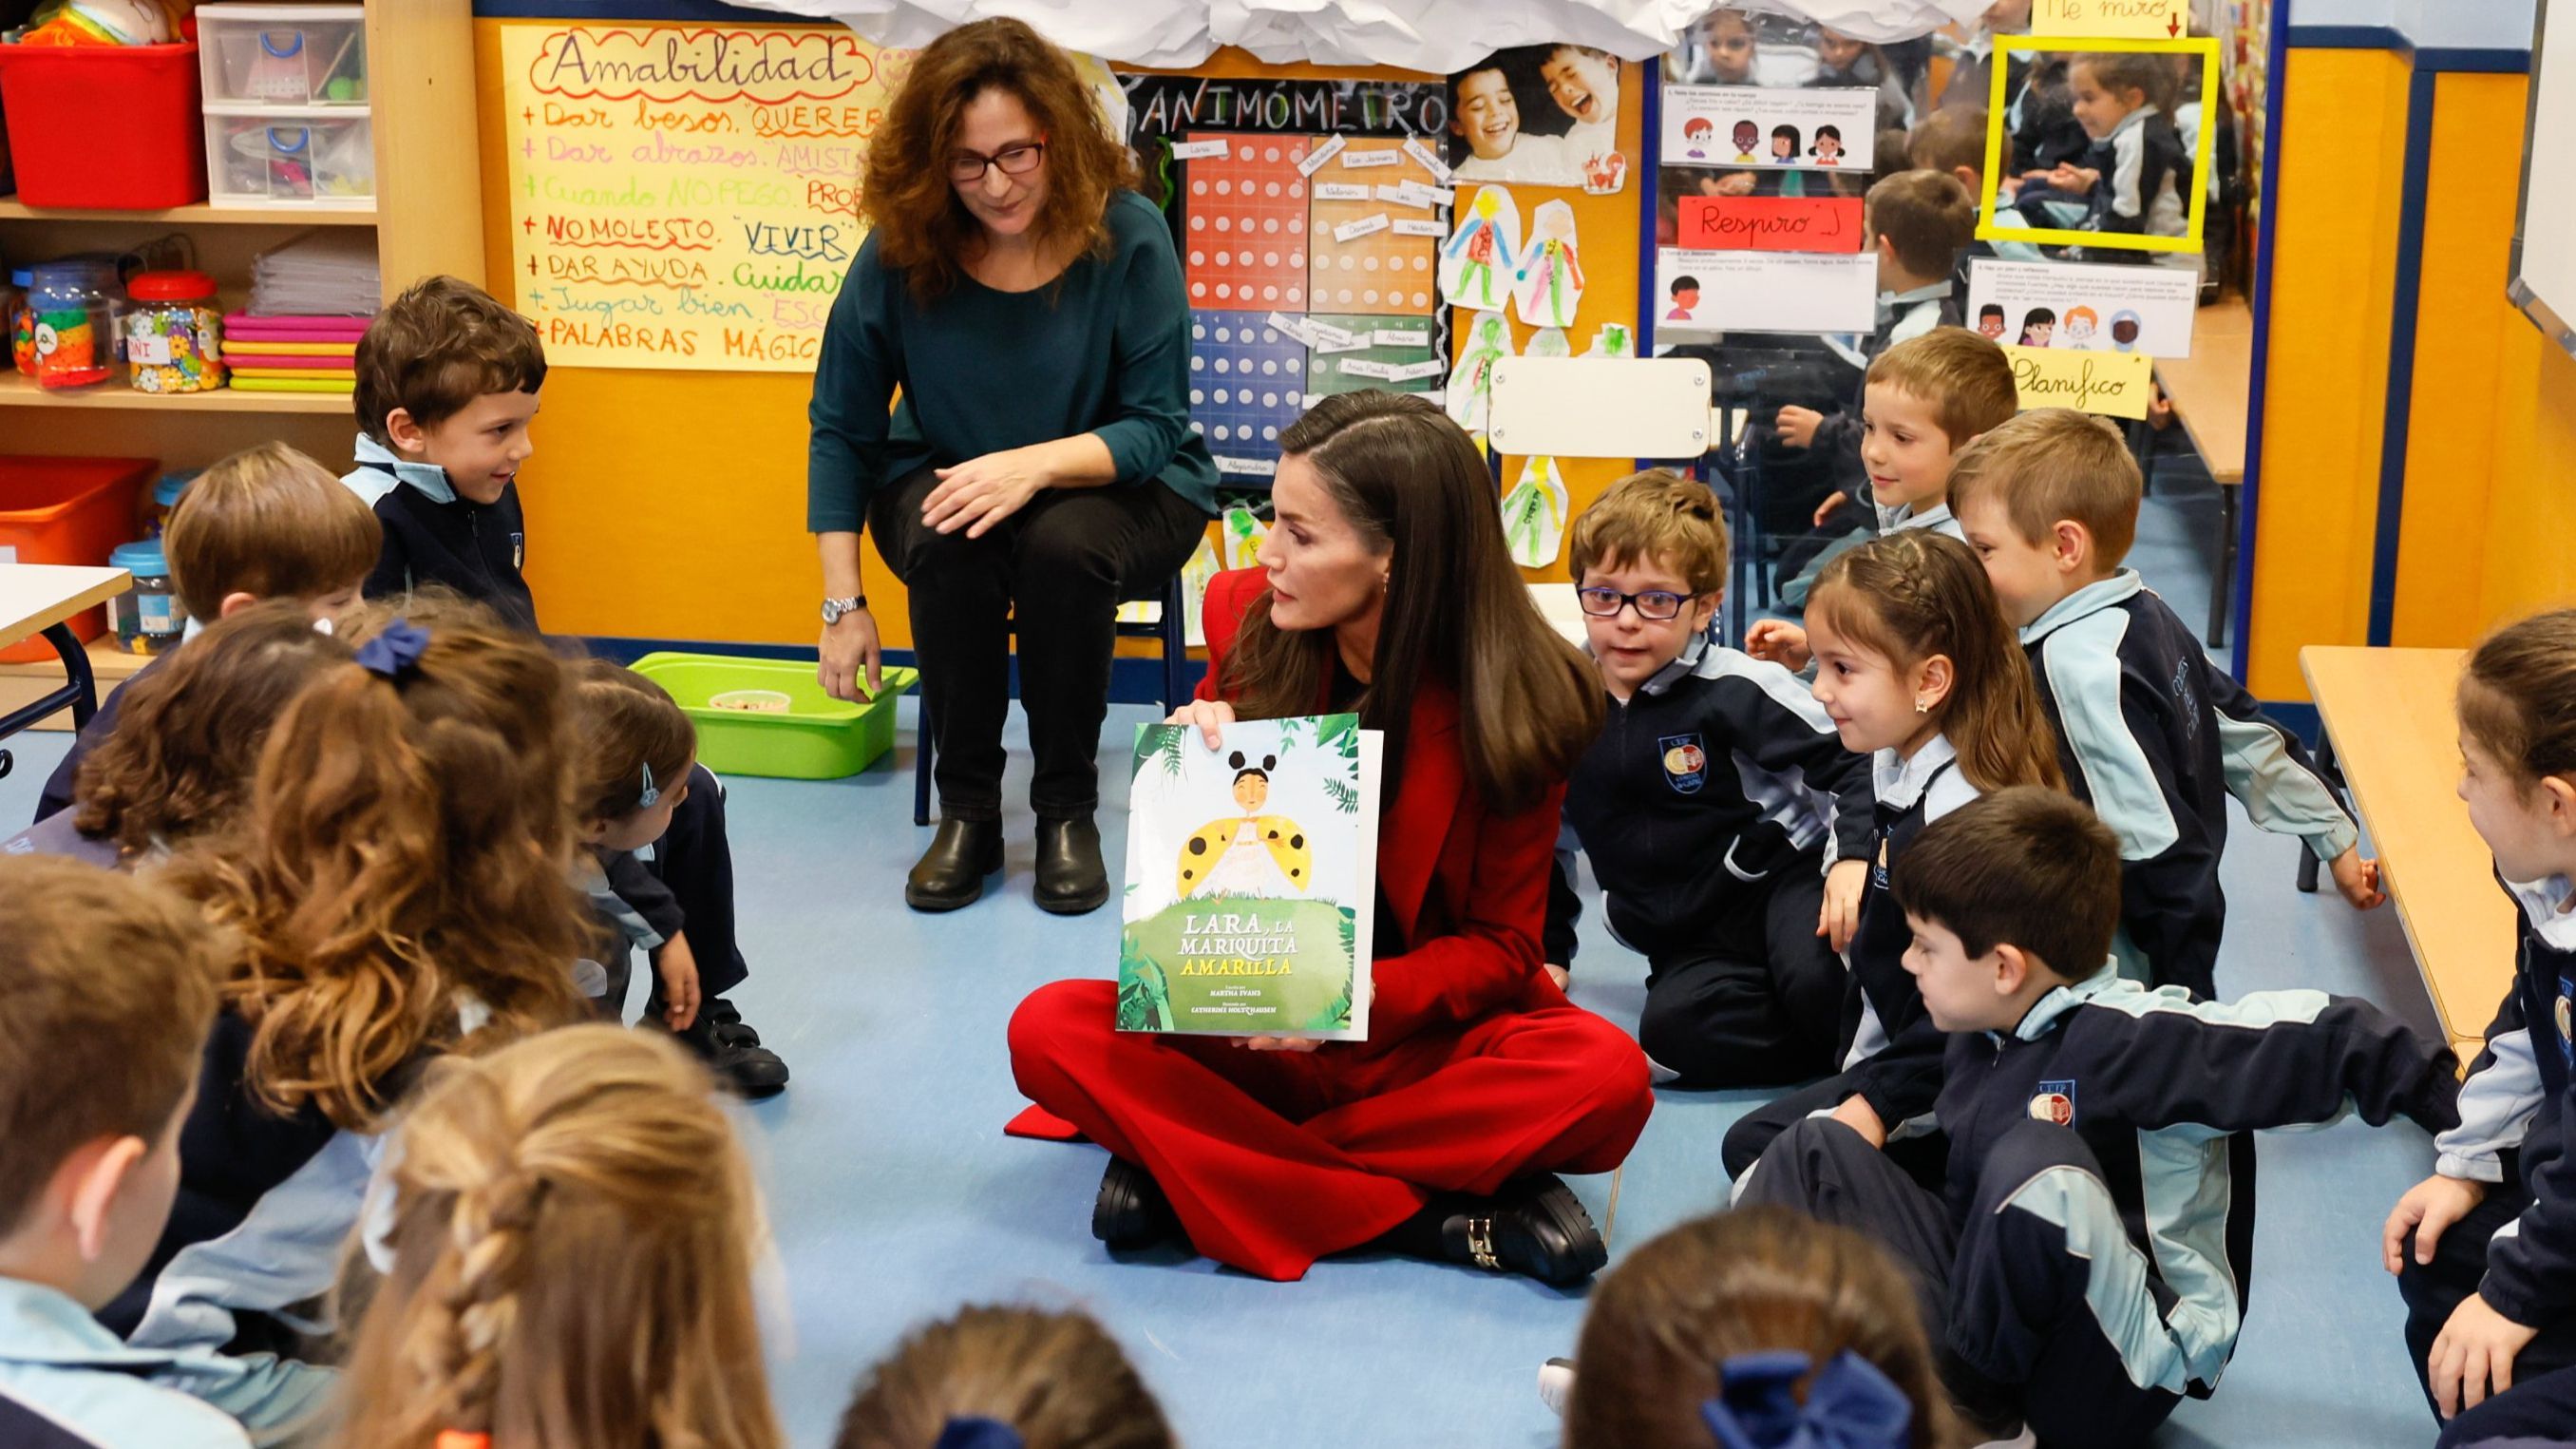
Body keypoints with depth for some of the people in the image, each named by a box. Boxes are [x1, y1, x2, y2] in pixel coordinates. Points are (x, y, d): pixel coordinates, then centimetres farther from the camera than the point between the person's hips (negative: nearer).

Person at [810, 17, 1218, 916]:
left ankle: (1068, 810, -15)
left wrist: (1035, 464, -33)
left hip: (1114, 484, -1)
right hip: (945, 479, 1)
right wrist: (842, 604, -9)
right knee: (949, 548, -33)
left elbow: (1155, 427, -14)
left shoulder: (1126, 236, -18)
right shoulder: (901, 252, -14)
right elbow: (841, 428, -5)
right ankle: (966, 811, -15)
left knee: (1063, 546, -34)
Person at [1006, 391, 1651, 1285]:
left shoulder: (1516, 703, -12)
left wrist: (1366, 998, -26)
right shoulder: (1243, 616, -4)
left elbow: (1501, 944, -7)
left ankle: (1193, 1169, -26)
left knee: (1607, 1076, -33)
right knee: (1049, 1031, -24)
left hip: (1418, 1035, -2)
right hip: (1248, 1029, 2)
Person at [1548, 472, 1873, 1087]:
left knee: (1820, 979, -37)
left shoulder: (1734, 690, -12)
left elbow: (1854, 760, -9)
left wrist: (1853, 857, -25)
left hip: (1783, 882, -4)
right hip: (1687, 941, 4)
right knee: (1674, 1030, -30)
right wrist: (1547, 956, 15)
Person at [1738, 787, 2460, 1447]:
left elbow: (2323, 1039, -26)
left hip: (2118, 1375, -8)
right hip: (1988, 1319, 8)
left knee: (2033, 1160, -34)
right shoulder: (1982, 1038, 4)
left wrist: (2453, 1108, -28)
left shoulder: (2130, 1039, -21)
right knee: (1817, 1148, 3)